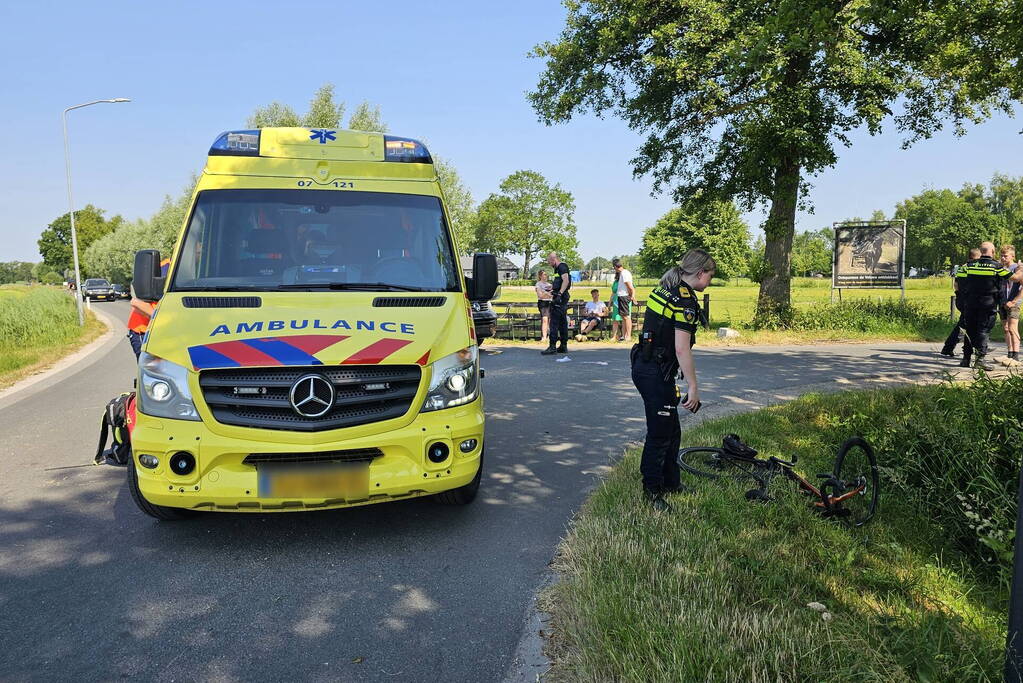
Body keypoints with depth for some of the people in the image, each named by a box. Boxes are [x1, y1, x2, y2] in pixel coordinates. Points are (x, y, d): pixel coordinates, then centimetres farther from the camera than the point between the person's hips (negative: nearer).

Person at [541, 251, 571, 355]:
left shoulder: (562, 267, -11)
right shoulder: (557, 269, 21)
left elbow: (566, 281, -24)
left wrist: (559, 294, -29)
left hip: (560, 297, -11)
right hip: (559, 298, 11)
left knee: (554, 322, -11)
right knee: (562, 322, 12)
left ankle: (553, 347, -12)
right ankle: (563, 346, 16)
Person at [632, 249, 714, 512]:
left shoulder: (664, 288, 12)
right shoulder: (685, 300, -18)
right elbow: (681, 349, -23)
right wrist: (693, 387, -19)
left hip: (643, 365, 10)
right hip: (656, 374, -10)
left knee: (671, 430, 20)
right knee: (660, 433, 2)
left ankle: (670, 483, 34)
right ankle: (651, 492, 15)